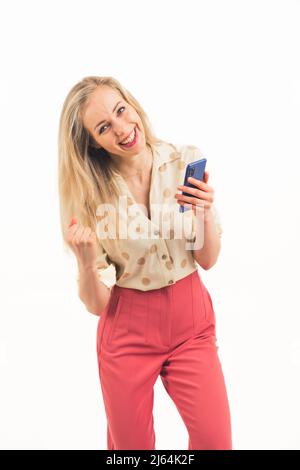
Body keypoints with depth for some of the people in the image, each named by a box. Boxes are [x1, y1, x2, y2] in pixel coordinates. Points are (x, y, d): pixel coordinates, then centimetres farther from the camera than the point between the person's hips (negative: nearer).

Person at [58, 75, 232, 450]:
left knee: (215, 441, 7)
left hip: (192, 323, 1)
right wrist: (86, 257, -31)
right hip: (127, 330, -1)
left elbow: (207, 259, -3)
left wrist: (207, 211, -22)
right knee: (130, 445, 15)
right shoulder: (88, 193, -14)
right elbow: (96, 304, -12)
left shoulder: (187, 161, -11)